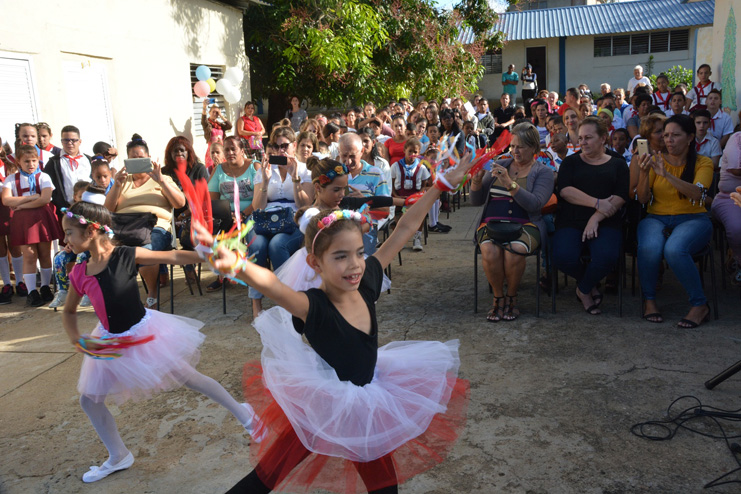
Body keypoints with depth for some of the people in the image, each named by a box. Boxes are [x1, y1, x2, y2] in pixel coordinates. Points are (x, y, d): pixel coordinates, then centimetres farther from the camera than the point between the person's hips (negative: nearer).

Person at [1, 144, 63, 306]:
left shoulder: (43, 177, 3)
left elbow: (45, 199, -12)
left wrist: (21, 205, -9)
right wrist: (31, 197, -11)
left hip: (42, 218, 0)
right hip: (22, 220, 0)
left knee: (45, 254, 5)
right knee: (29, 255, -2)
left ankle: (45, 287, 18)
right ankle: (32, 292, 3)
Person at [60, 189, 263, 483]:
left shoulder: (126, 256, -20)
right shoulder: (79, 274, -6)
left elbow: (174, 257, -19)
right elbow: (69, 312, 11)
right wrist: (77, 340, -6)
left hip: (145, 332, -5)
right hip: (111, 342, 6)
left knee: (188, 377, 2)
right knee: (89, 400, 11)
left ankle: (244, 414, 23)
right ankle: (118, 457, 33)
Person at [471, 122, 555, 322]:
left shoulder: (543, 172, 8)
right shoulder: (499, 165, 17)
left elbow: (534, 204, -11)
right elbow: (476, 201, 14)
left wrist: (510, 184, -20)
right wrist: (477, 180, -5)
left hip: (525, 225, -2)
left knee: (514, 251, -34)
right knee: (490, 252, -31)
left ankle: (512, 296, -7)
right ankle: (498, 297, -6)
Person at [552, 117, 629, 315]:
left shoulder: (617, 164, 16)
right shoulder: (571, 162, 16)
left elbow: (620, 197, 1)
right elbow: (565, 190, -3)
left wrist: (596, 218, -15)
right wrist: (597, 203, -13)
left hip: (605, 223, 0)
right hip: (571, 222, 0)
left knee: (607, 257, -32)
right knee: (563, 257, -29)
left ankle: (583, 290, 2)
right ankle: (590, 284, 6)